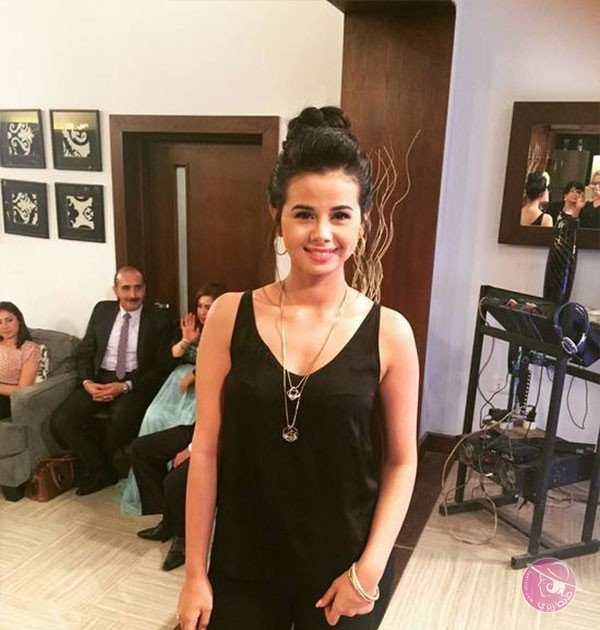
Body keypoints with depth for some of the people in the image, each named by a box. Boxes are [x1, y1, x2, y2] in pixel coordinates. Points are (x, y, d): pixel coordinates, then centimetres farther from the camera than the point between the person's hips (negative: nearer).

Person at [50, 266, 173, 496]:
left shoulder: (159, 318, -2)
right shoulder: (102, 310, 9)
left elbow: (163, 365, -5)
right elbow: (84, 352, 11)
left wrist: (125, 386, -16)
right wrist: (87, 381, -10)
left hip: (135, 383, -4)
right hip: (99, 379, 4)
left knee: (120, 423, -33)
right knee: (60, 421, -17)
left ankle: (107, 468, 2)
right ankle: (99, 467, 5)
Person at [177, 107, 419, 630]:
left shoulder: (389, 332, -11)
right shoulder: (230, 317, -10)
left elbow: (402, 461, -2)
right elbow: (206, 449, -6)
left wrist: (370, 568, -9)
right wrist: (195, 573, -2)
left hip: (344, 571, 0)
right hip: (242, 567, 1)